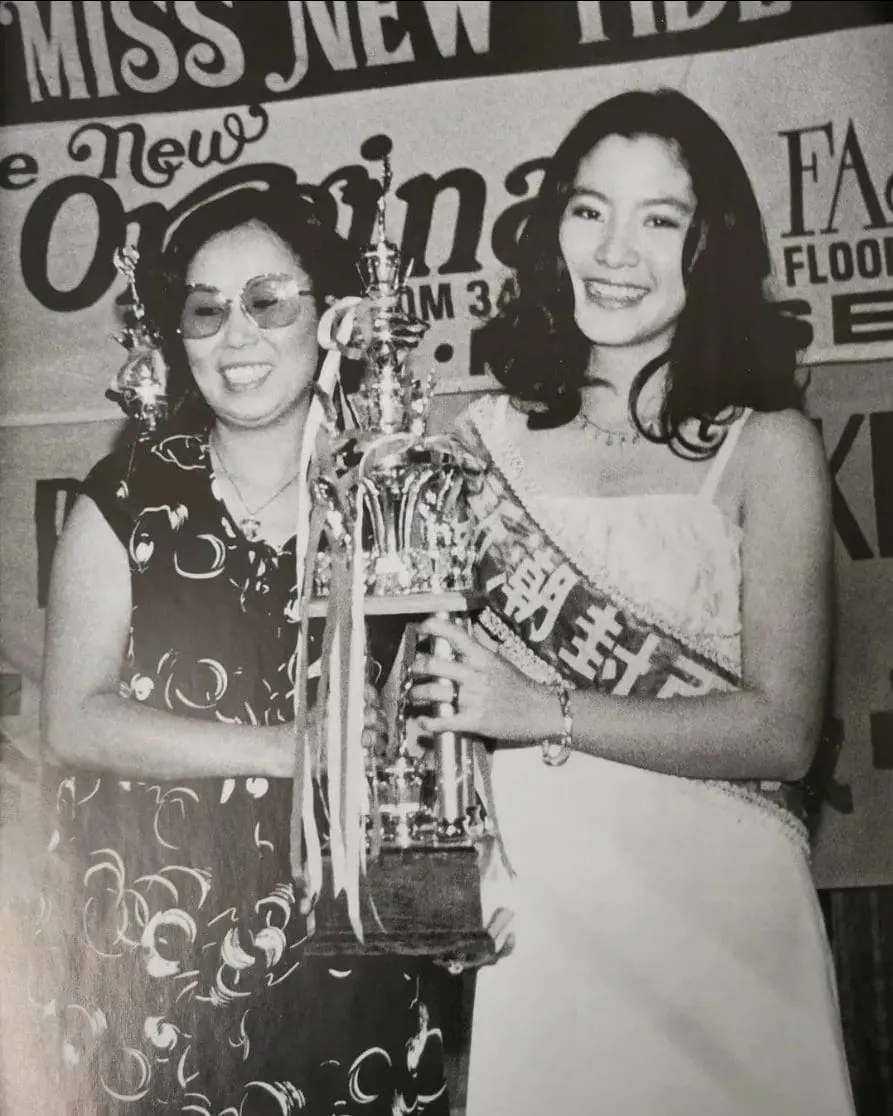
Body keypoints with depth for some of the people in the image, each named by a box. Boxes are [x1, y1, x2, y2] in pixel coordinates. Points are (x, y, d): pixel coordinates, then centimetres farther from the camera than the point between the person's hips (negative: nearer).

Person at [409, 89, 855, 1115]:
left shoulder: (768, 446, -1)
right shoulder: (486, 435, 4)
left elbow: (782, 730, -8)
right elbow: (424, 667, 9)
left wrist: (546, 712, -15)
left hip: (714, 899, -1)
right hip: (527, 896, 2)